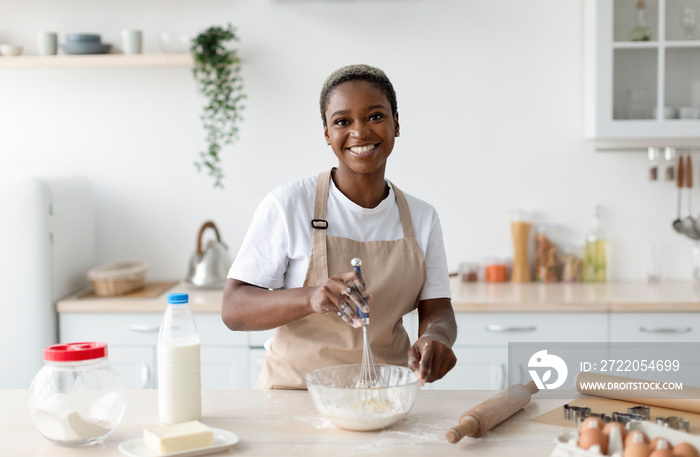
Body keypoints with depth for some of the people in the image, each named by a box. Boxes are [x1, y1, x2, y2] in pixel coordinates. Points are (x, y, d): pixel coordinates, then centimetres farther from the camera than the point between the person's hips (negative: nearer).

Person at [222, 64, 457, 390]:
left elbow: (437, 310, 4)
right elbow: (233, 310, -9)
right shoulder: (288, 204, -6)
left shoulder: (422, 218, 7)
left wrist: (434, 337, -21)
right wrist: (310, 297, -28)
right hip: (296, 391, -4)